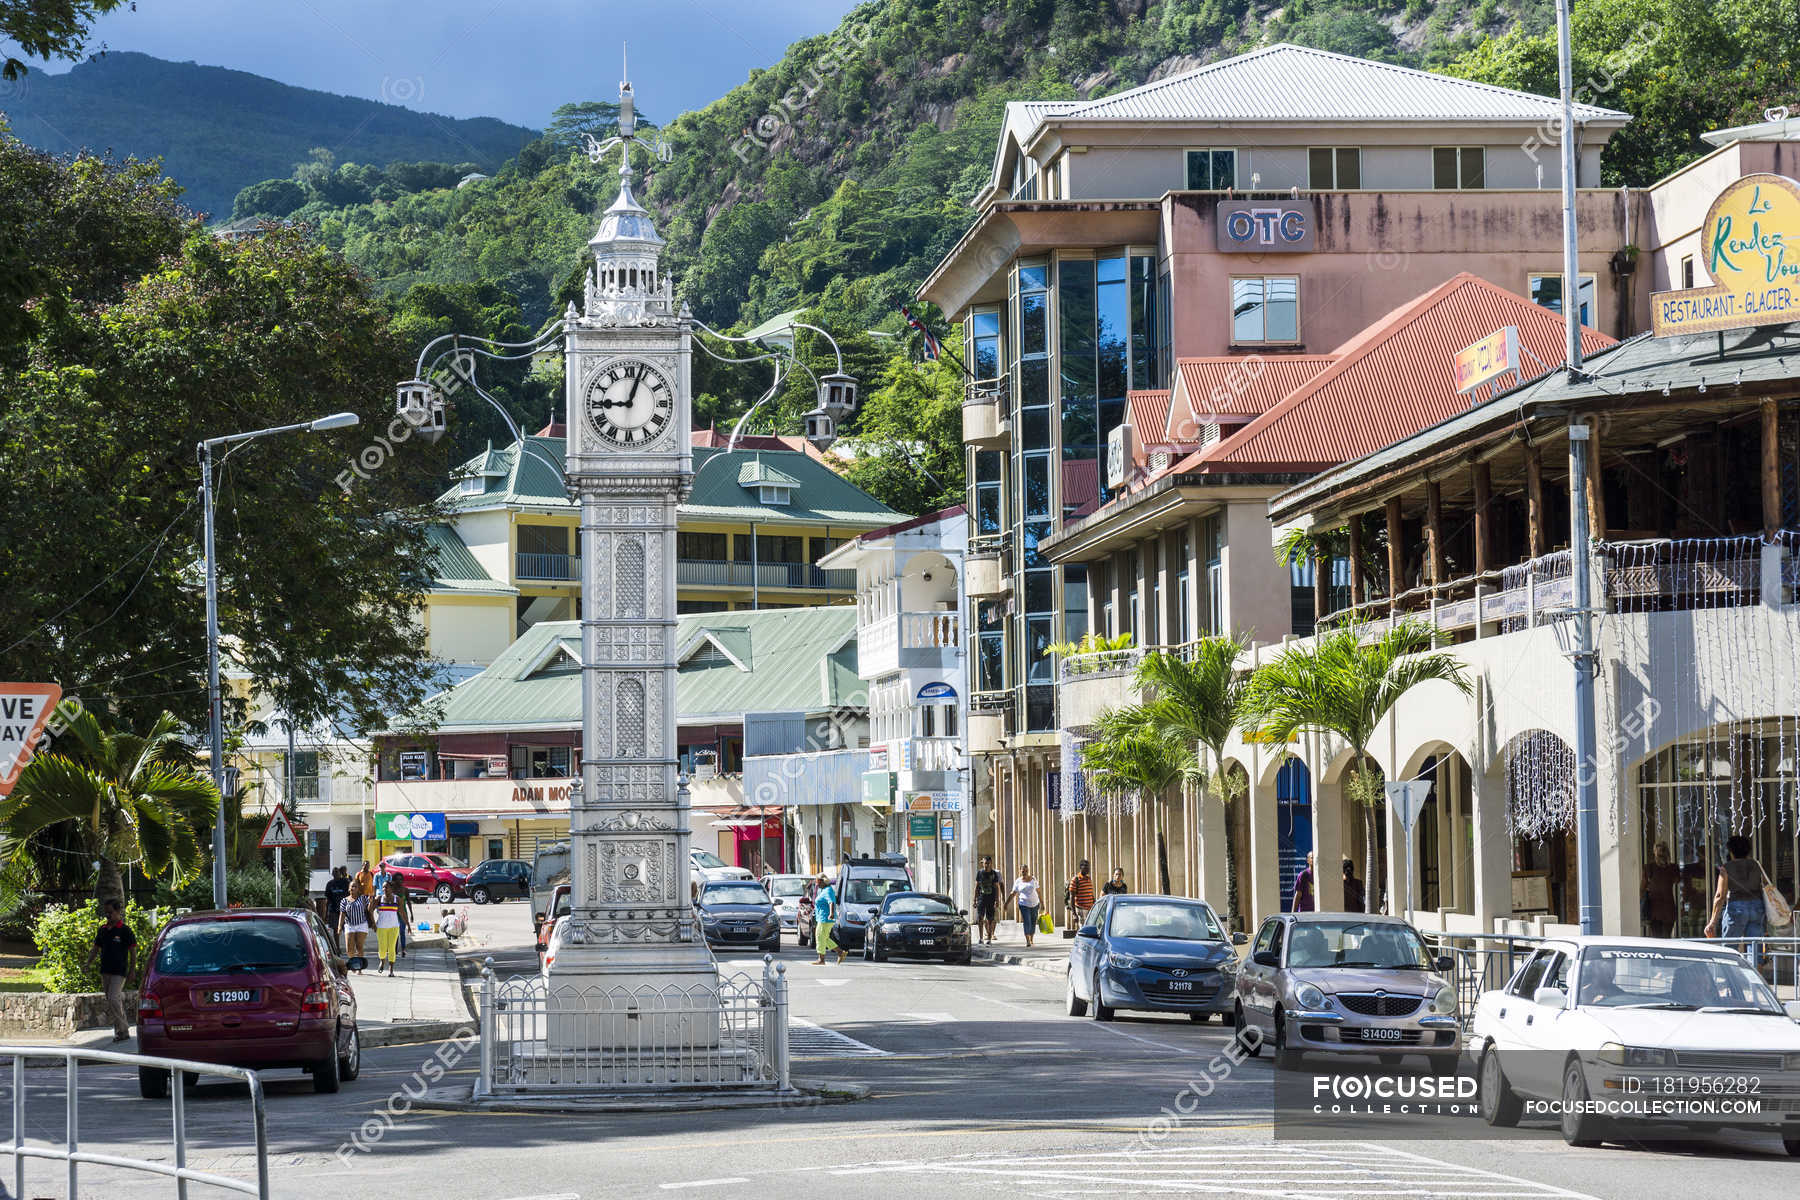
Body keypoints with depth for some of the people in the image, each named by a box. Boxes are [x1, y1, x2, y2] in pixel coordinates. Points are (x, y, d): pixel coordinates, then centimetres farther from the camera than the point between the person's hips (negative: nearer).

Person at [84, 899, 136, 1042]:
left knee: (113, 999, -17)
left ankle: (122, 1029, -7)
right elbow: (95, 948, 17)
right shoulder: (102, 929, 10)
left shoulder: (125, 930, -7)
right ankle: (122, 1030, 20)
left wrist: (132, 970, -9)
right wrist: (88, 962, 2)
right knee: (111, 1001, 9)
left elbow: (133, 950, -5)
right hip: (105, 970, 7)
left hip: (119, 971, -7)